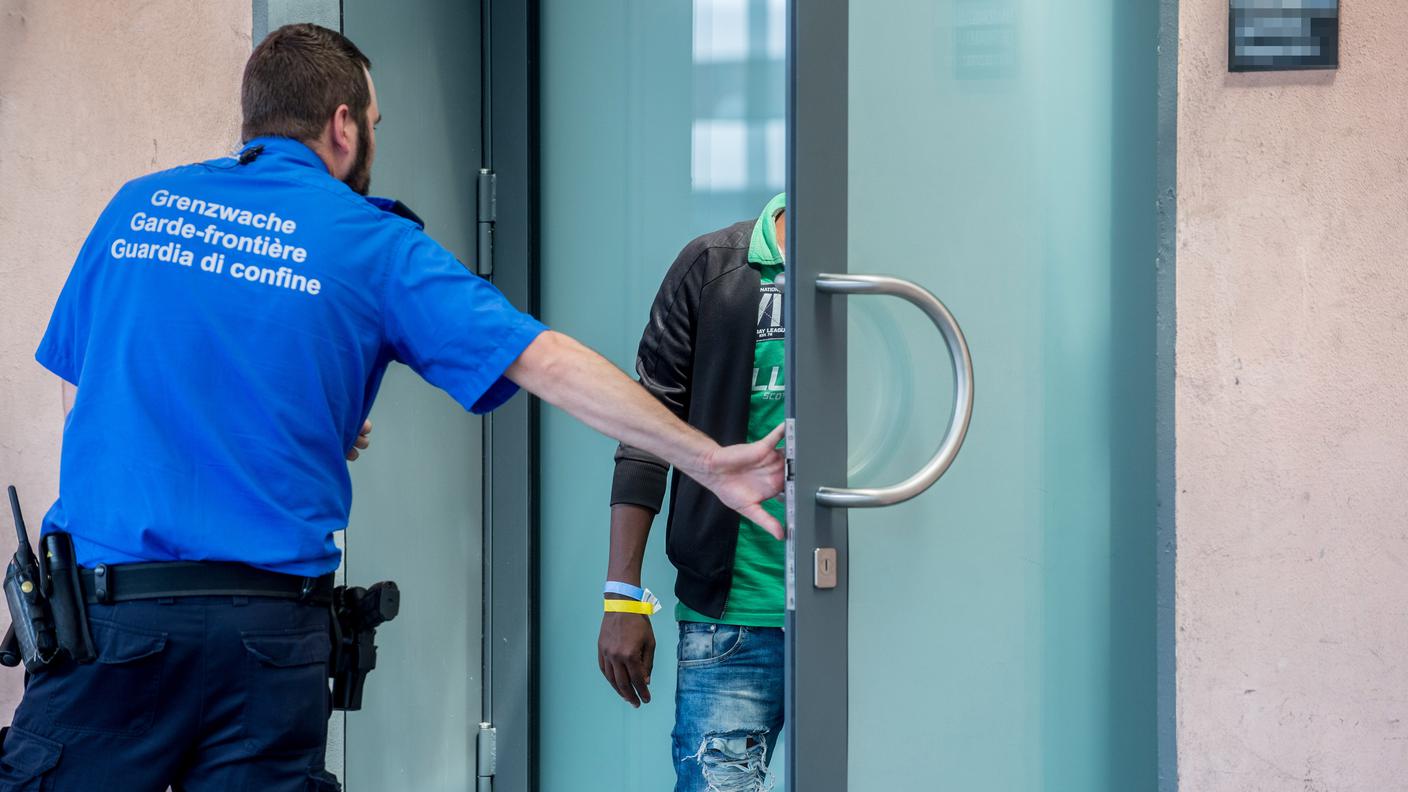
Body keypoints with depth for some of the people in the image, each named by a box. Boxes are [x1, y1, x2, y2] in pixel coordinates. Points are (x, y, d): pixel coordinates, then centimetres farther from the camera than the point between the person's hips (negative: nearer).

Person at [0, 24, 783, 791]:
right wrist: (709, 461, 5)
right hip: (270, 619, -1)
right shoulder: (374, 245, 3)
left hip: (104, 600, 1)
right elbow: (549, 361, -1)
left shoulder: (137, 207, 11)